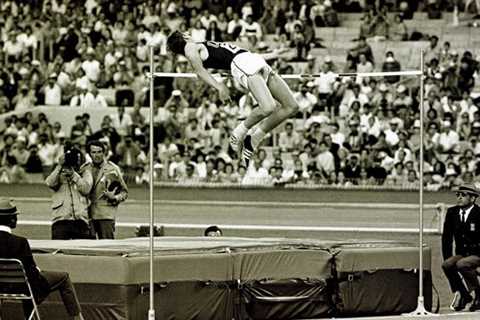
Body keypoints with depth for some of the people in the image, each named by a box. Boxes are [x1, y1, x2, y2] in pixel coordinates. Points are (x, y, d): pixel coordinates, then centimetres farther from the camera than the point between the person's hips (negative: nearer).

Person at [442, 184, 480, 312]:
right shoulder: (452, 212, 5)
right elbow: (446, 238, 7)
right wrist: (447, 259, 1)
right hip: (461, 254, 5)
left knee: (461, 264, -33)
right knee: (446, 265, -24)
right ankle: (463, 295, -4)